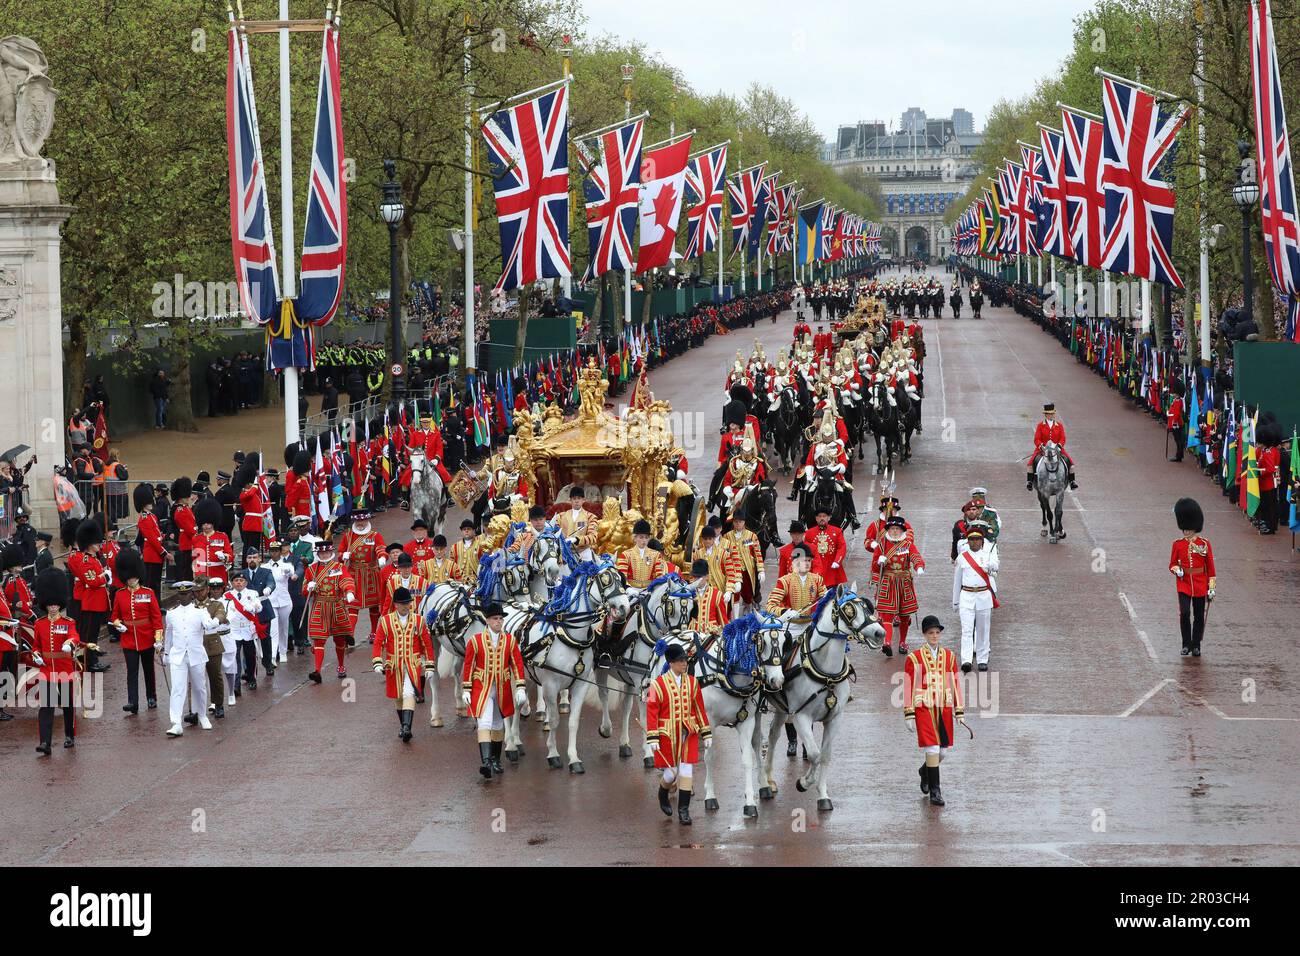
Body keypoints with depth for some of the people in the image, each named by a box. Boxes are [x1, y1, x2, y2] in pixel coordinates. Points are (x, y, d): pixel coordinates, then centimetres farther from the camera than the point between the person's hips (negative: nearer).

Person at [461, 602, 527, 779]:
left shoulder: (510, 640, 2)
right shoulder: (475, 640, -5)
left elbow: (517, 664, 3)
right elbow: (468, 666, -1)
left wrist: (520, 688, -4)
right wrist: (466, 690, -3)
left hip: (502, 690, 3)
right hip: (482, 689, -3)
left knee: (498, 725, 14)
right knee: (484, 723, -16)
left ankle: (496, 761, 29)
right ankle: (485, 761, -26)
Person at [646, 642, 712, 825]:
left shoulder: (692, 682, 4)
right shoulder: (658, 684, -7)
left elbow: (700, 709, 10)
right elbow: (652, 712, -7)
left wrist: (706, 734, 10)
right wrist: (653, 738, -12)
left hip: (689, 734, 3)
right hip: (668, 735, -3)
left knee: (686, 772, -1)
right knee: (671, 773, 3)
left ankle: (683, 810, 6)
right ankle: (663, 795, 36)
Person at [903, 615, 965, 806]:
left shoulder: (949, 656, 9)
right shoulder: (914, 658, -2)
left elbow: (955, 684, 11)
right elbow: (908, 687, -3)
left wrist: (959, 712, 8)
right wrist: (909, 715, -7)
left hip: (944, 709, 4)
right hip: (924, 709, -4)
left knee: (944, 750, 6)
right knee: (932, 748, -9)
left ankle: (925, 771, 37)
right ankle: (935, 791, 0)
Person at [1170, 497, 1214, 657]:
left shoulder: (1204, 544, -1)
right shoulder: (1178, 544, 1)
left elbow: (1210, 567, 3)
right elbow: (1172, 564, 8)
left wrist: (1211, 587, 0)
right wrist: (1176, 570, -16)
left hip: (1200, 586, 0)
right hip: (1184, 585, 0)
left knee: (1199, 617, 5)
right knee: (1185, 613, -14)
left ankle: (1196, 646, 18)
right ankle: (1186, 644, 0)